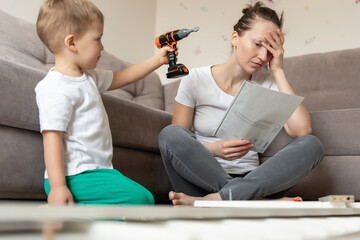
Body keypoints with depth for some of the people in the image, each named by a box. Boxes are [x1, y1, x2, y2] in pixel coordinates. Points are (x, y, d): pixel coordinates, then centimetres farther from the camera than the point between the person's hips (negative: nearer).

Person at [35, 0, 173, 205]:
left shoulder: (89, 77, 13)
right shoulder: (56, 88, -17)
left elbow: (122, 77, 26)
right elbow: (52, 137, -22)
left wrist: (157, 60, 24)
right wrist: (57, 186, -27)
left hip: (96, 168, 10)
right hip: (75, 175, -10)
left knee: (144, 199, 13)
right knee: (139, 198, -22)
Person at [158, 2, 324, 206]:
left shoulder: (267, 87, 6)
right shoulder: (196, 80, 1)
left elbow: (303, 130, -11)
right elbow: (174, 142, -1)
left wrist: (279, 71, -7)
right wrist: (214, 149, -20)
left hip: (250, 181, 2)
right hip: (202, 177, -1)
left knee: (312, 145, -21)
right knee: (169, 133, -28)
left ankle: (218, 199, -33)